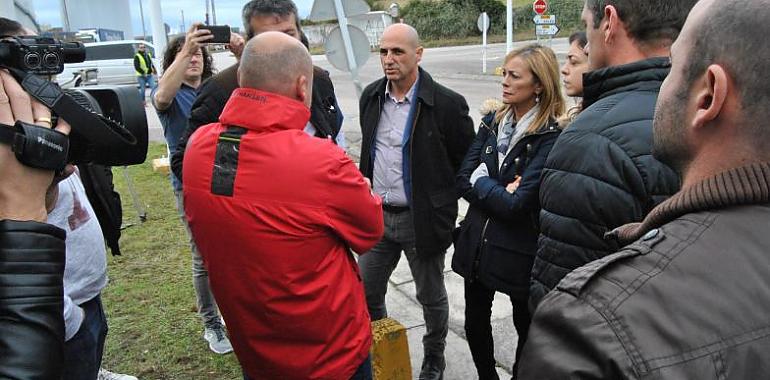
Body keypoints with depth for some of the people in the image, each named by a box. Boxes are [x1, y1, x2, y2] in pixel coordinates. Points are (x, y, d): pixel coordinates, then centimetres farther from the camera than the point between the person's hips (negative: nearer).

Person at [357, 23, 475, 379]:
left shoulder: (447, 104, -15)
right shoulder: (371, 96, 3)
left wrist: (442, 207, -3)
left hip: (421, 219, -5)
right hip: (377, 215, 5)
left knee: (431, 297, 14)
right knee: (365, 292, 13)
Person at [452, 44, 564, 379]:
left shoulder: (550, 137, -17)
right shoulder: (492, 122, 1)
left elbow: (517, 204, -23)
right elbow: (463, 181, -3)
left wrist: (481, 181, -10)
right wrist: (500, 191, -16)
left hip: (519, 251, -5)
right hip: (477, 242, 6)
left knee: (526, 328, 17)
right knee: (475, 324, 20)